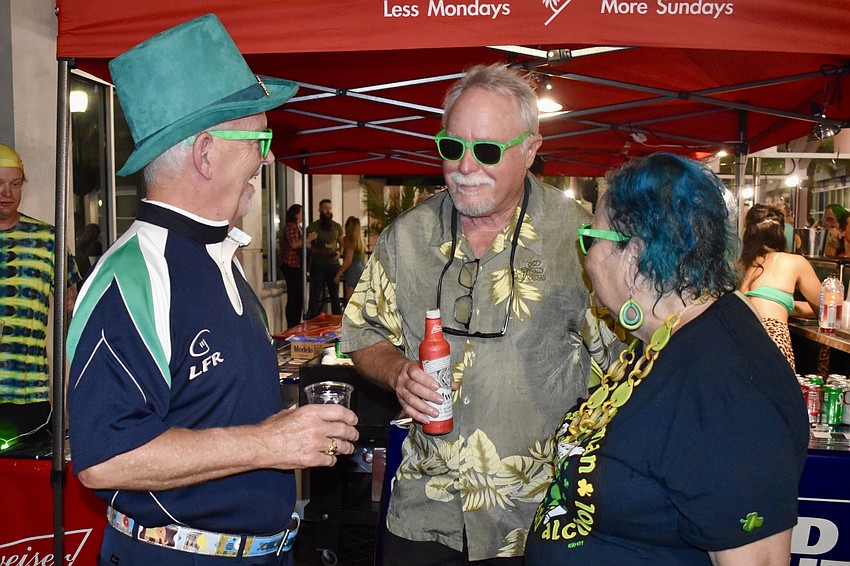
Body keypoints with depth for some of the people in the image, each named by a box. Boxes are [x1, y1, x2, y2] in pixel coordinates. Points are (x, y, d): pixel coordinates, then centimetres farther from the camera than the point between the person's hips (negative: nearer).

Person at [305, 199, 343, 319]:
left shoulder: (337, 227, 10)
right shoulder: (312, 227, 2)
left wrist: (339, 252, -4)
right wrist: (314, 250, -15)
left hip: (333, 264, 2)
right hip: (317, 265, -2)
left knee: (334, 293, 8)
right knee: (315, 294, -2)